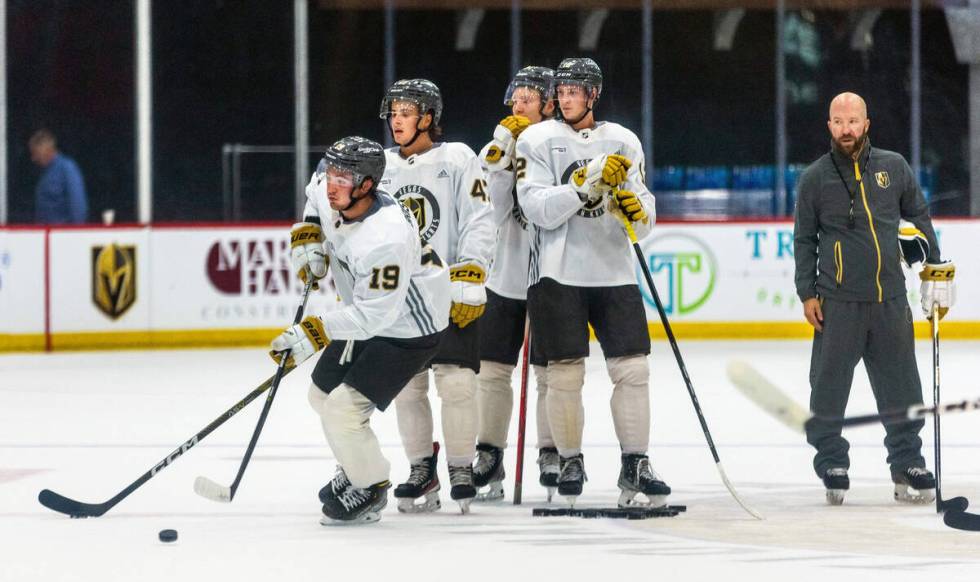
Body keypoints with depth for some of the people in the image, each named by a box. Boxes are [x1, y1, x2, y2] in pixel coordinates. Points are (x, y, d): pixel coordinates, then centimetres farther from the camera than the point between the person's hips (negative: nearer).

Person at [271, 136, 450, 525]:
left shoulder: (386, 238, -37)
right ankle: (357, 466, 42)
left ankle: (370, 489, 5)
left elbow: (375, 314, -35)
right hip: (366, 314, 9)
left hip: (408, 328, -9)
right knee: (322, 395, 19)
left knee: (344, 407, -17)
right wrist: (308, 237, 2)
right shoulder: (329, 193, -12)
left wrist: (314, 334, -35)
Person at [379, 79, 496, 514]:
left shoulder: (457, 159, -2)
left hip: (452, 291, -4)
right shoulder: (382, 167, 11)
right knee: (406, 383, 4)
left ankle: (462, 470, 3)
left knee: (455, 380, -8)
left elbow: (479, 223, -7)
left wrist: (468, 282, -14)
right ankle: (421, 470, 15)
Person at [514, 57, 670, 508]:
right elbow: (539, 209, -13)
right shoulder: (538, 140, 0)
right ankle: (569, 462, 14)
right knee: (565, 373, -1)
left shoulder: (623, 142, 10)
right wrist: (589, 182, -22)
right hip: (559, 273, -3)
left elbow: (645, 222, 8)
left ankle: (635, 464, 3)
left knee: (632, 368, -3)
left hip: (614, 273, 3)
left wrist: (636, 208, -15)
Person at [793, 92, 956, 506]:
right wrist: (807, 294, 1)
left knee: (901, 387, 5)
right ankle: (831, 464, 12)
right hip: (838, 301, -2)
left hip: (890, 299, 2)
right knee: (829, 387, -1)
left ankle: (908, 465, 15)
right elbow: (804, 240, 7)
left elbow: (919, 217, 16)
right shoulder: (815, 178, 2)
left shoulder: (893, 167, 6)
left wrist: (936, 270, 11)